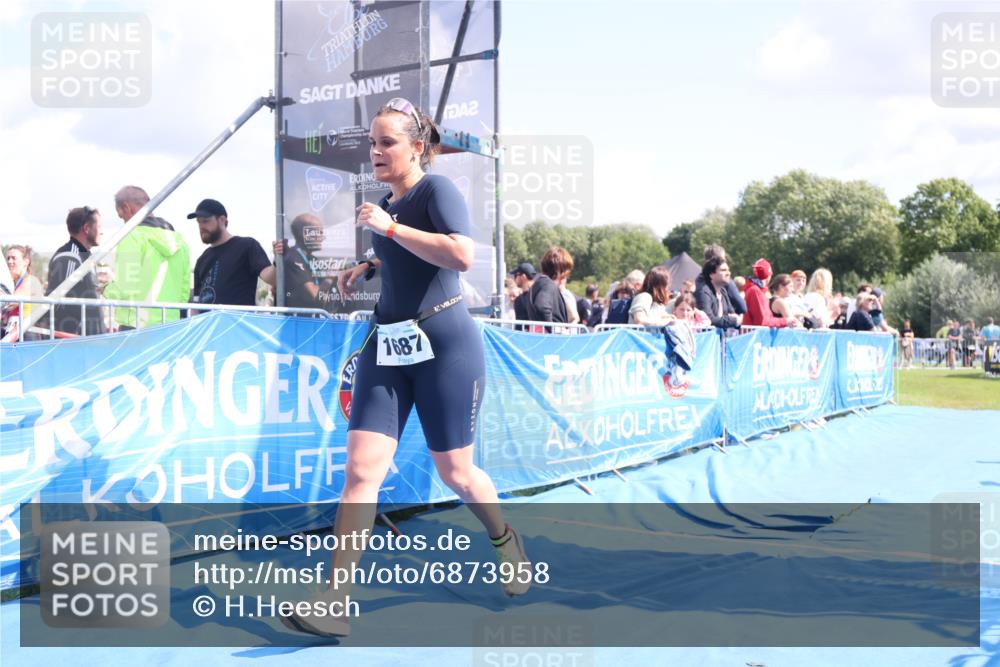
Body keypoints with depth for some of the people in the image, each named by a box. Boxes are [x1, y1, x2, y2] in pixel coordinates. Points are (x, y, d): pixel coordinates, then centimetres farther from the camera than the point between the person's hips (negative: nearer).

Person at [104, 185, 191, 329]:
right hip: (171, 325, 7)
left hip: (136, 325, -6)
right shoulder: (178, 239, 14)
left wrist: (106, 288, 6)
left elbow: (127, 288, -14)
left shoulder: (132, 237, -7)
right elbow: (185, 289, 14)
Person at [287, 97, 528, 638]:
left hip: (445, 343, -6)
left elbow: (461, 254, -27)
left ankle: (505, 539, 38)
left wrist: (389, 228, -20)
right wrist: (368, 266, 19)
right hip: (387, 344, 6)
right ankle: (333, 605, -9)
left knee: (454, 471, 6)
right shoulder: (385, 204, 14)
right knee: (361, 468, -7)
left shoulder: (437, 189, -9)